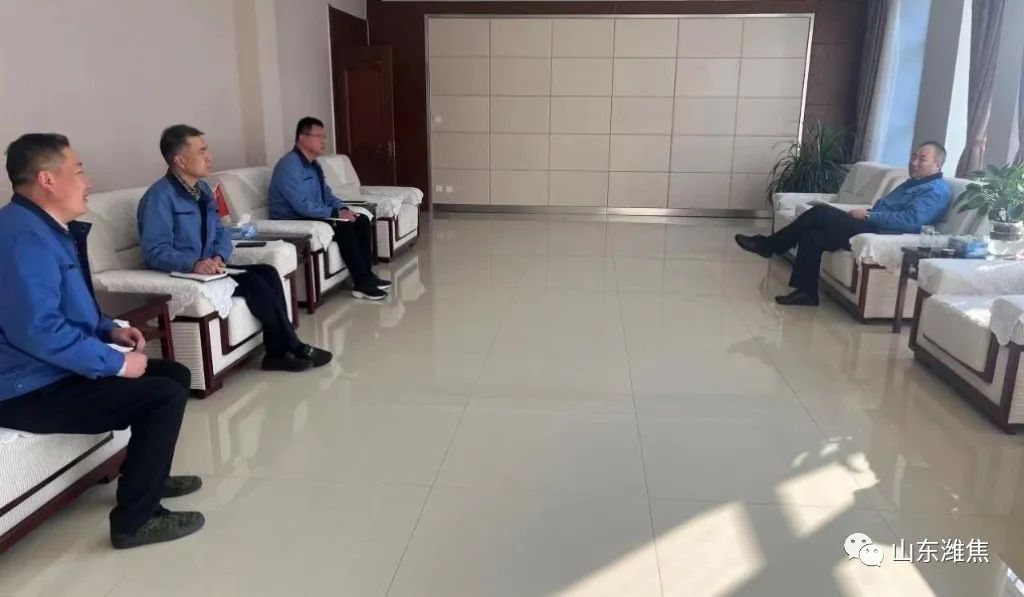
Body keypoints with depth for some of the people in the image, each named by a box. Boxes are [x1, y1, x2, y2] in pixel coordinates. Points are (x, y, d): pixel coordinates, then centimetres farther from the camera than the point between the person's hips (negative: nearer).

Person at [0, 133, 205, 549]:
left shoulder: (48, 228, 12)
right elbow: (38, 330, -31)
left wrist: (110, 331, 6)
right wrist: (116, 363, -21)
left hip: (53, 370, 10)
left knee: (175, 374, 12)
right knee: (165, 395, -19)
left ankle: (147, 477, 29)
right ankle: (135, 519, -6)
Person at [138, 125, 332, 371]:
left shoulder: (203, 189, 12)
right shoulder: (160, 196, -15)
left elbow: (221, 232, 13)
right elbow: (155, 252, -22)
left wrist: (219, 257, -8)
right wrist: (194, 263, -37)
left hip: (208, 268, 8)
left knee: (267, 273, -14)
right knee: (253, 282, -24)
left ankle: (278, 352, -16)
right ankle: (291, 348, -11)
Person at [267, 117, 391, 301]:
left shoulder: (314, 165, 11)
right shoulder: (289, 165, -19)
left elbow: (327, 194, 17)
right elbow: (303, 205, -27)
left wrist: (343, 209, -4)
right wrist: (336, 213, -23)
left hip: (313, 217, 10)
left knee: (361, 221, -3)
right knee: (344, 226, -28)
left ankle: (367, 274, -2)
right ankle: (362, 284, -25)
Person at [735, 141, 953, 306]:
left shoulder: (937, 190, -6)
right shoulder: (912, 183, 26)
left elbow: (911, 221, -21)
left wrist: (868, 215, -17)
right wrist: (865, 213, 6)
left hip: (879, 235, -10)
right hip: (870, 226, 10)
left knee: (820, 213, -19)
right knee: (813, 234, -9)